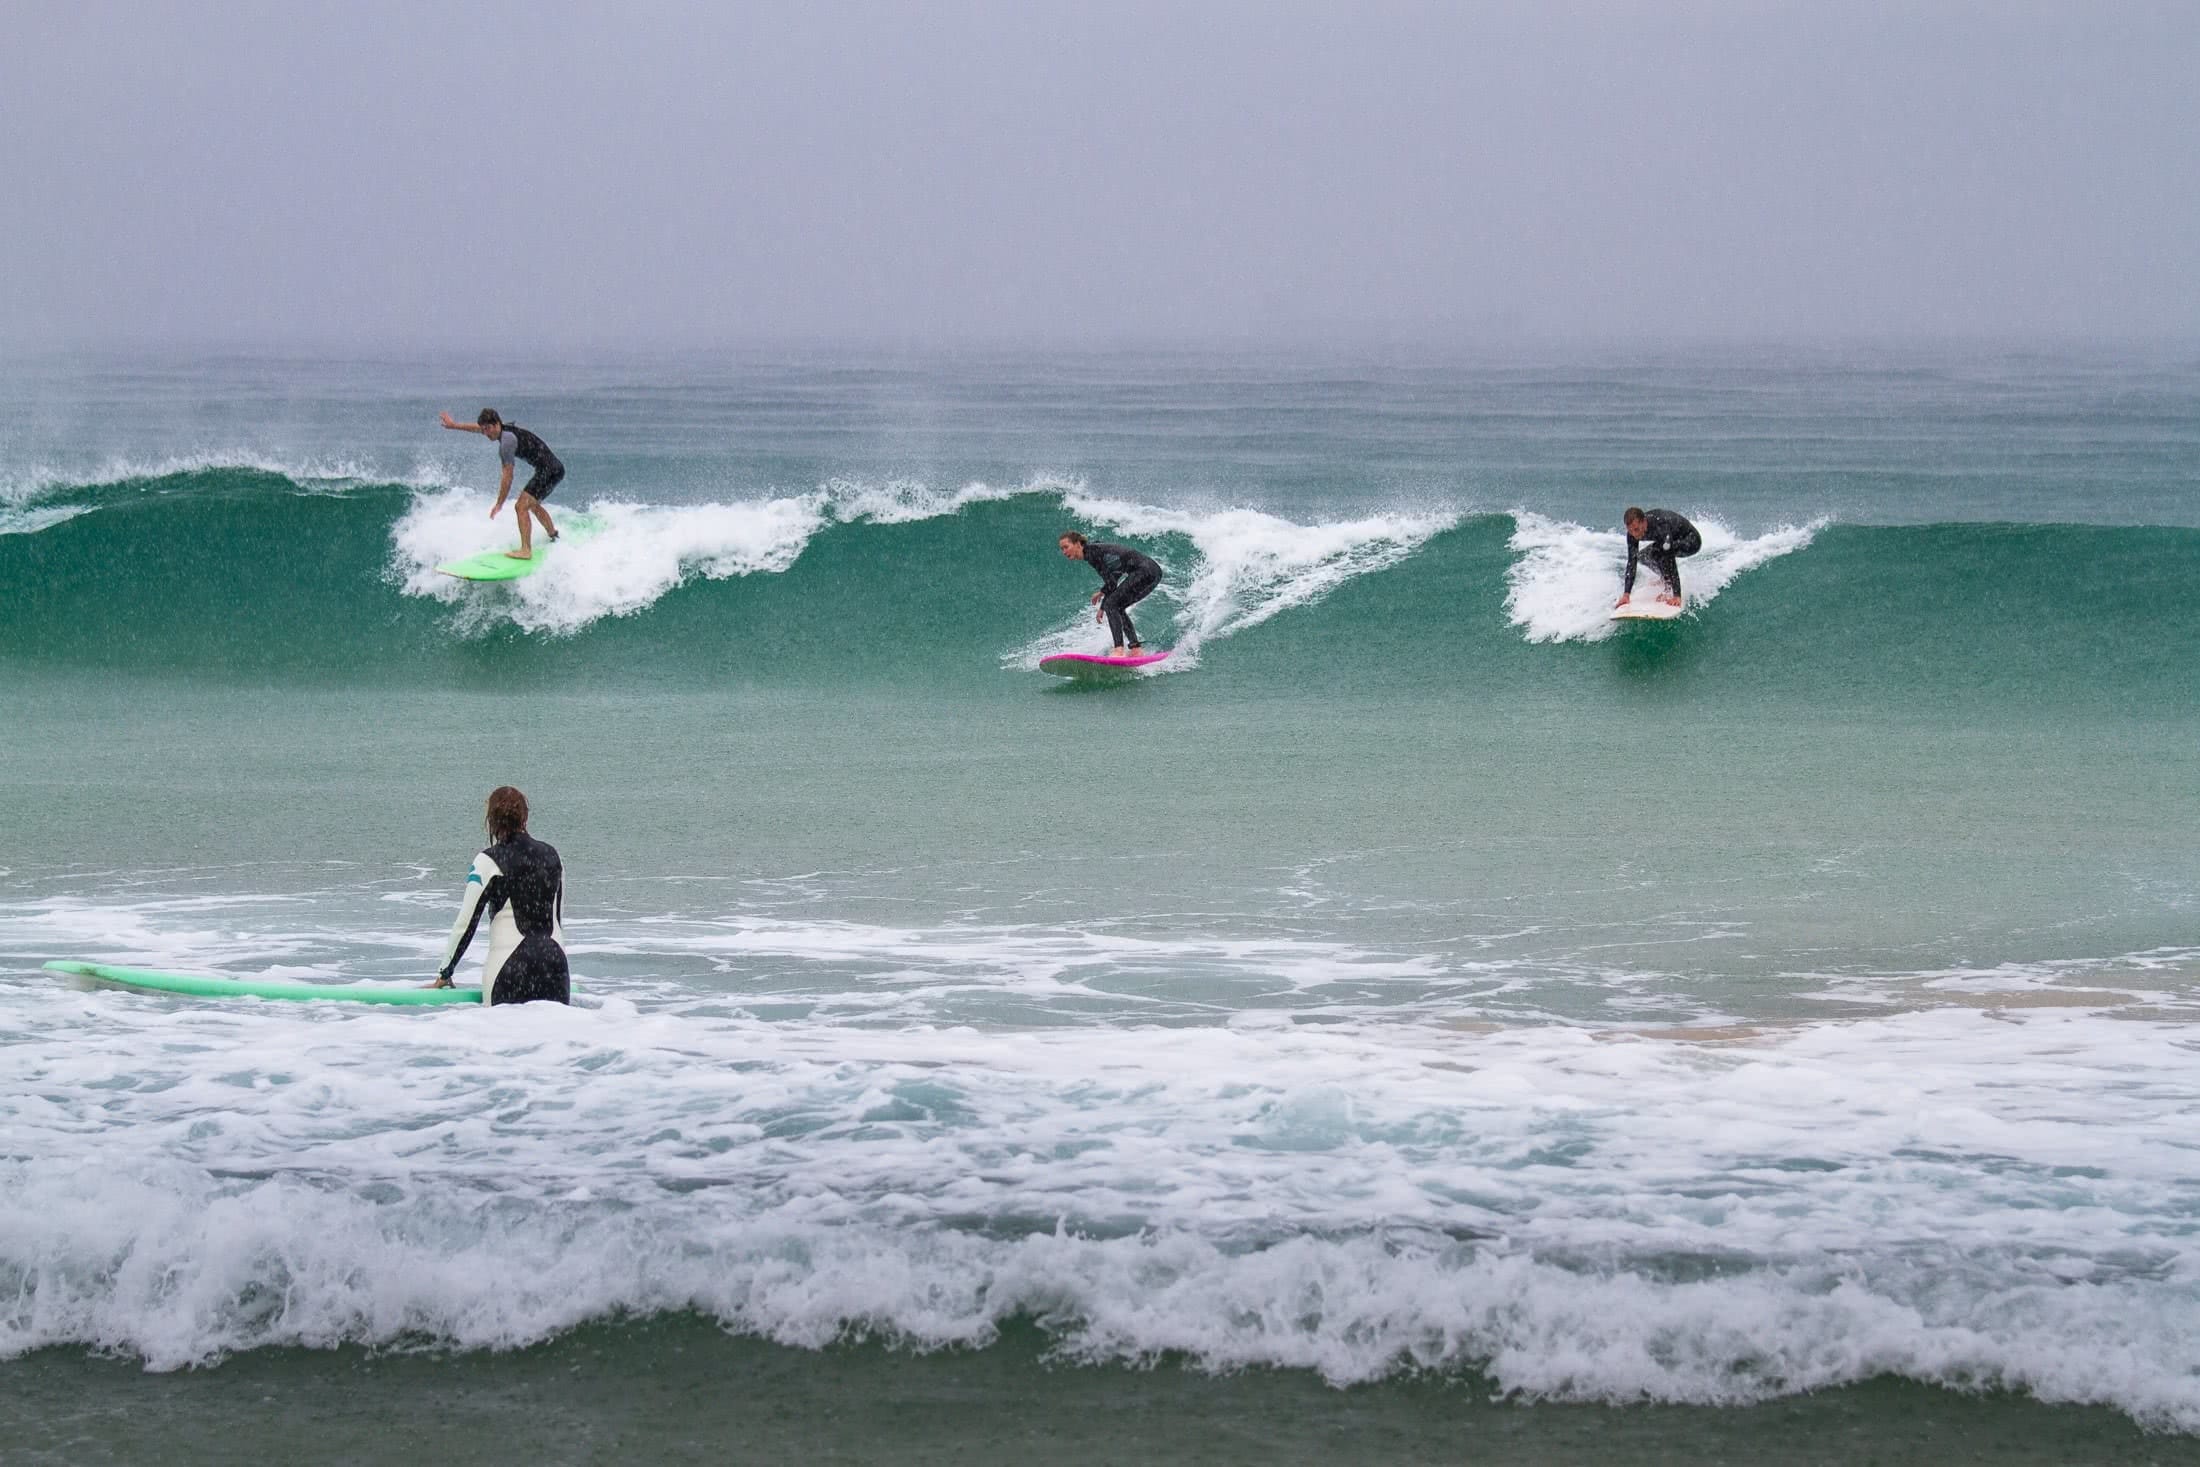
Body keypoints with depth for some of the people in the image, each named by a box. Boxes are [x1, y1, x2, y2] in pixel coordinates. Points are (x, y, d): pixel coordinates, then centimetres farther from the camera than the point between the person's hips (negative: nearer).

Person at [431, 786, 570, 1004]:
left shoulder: (488, 861, -4)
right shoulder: (551, 855, 12)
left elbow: (466, 923, -2)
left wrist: (445, 973, 7)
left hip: (509, 963, -4)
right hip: (555, 959, 4)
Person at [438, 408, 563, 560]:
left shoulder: (507, 440, -21)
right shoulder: (505, 429, 7)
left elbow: (507, 476, -19)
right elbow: (478, 427, 27)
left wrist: (499, 504, -13)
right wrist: (454, 425, 38)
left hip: (548, 470, -10)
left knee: (522, 506, -17)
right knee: (533, 505, 30)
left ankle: (526, 550, -23)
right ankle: (554, 538, 47)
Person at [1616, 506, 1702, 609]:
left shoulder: (1660, 526, -39)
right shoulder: (1633, 533, -19)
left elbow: (1670, 561, -41)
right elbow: (1631, 563, -15)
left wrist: (1677, 596, -44)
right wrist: (1626, 594, -22)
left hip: (1691, 540, -8)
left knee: (1658, 551, -33)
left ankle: (1670, 591, -21)